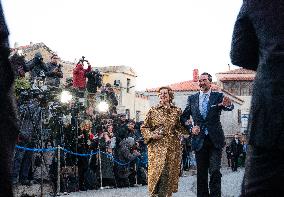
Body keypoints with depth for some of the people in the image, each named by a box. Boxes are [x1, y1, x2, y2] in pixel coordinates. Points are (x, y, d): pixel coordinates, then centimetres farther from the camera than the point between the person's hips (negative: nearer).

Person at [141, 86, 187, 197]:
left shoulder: (177, 111, 10)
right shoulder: (153, 111, 5)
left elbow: (181, 128, 14)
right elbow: (144, 127, 8)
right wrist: (151, 135, -9)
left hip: (173, 147, 2)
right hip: (157, 146, -2)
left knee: (170, 173, 1)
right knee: (157, 171, -10)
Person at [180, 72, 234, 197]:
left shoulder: (218, 97, 3)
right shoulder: (192, 99, 10)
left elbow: (229, 107, -15)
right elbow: (184, 117, 15)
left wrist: (228, 105, -39)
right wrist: (191, 127, -4)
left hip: (215, 140, -2)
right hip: (199, 139, 2)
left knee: (215, 171, -8)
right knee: (201, 173, 6)